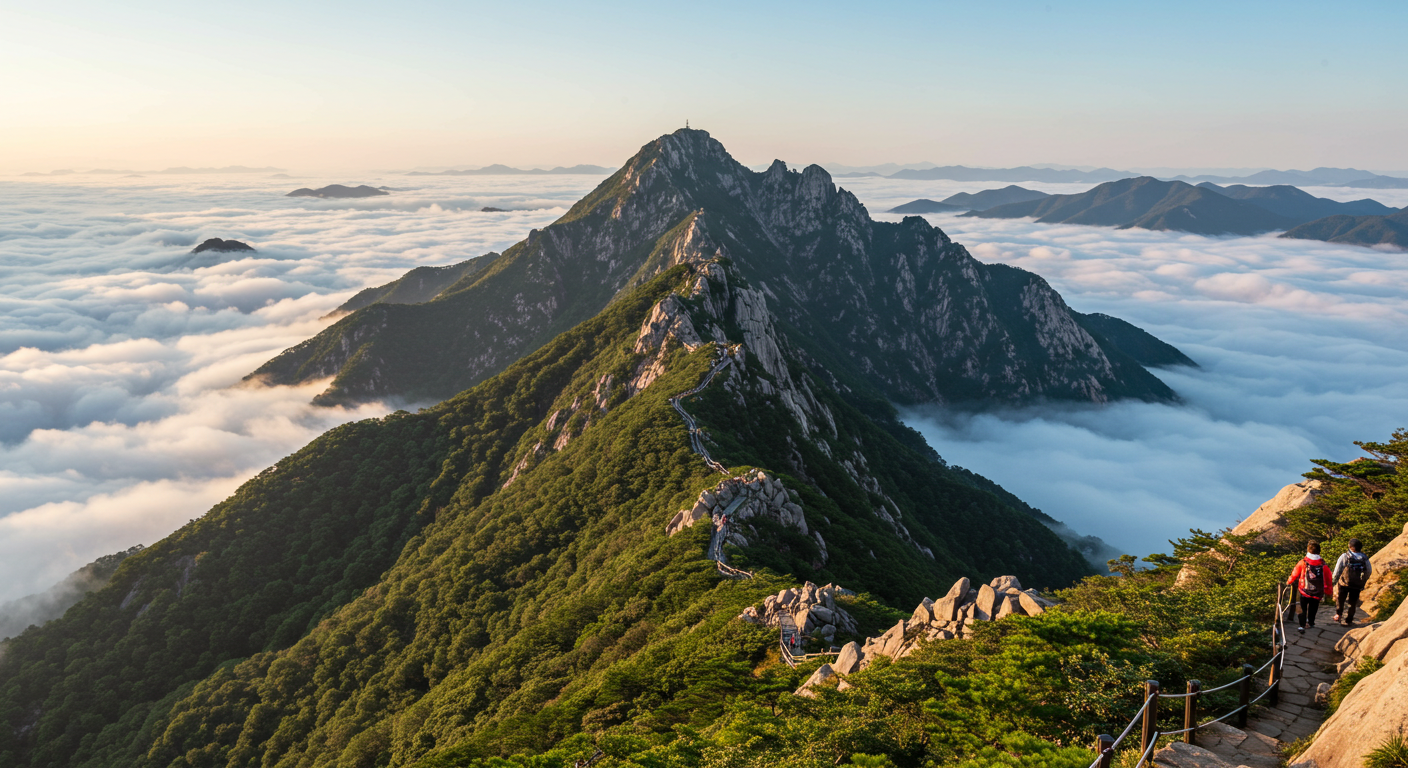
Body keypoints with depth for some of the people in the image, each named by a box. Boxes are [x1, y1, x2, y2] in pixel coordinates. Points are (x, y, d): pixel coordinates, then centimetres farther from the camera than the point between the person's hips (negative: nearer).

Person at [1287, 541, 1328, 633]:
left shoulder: (1302, 562, -15)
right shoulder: (1323, 565, -10)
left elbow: (1294, 574, -2)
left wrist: (1289, 582, 19)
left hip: (1304, 592, -2)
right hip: (1317, 593, 2)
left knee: (1303, 608, 13)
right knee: (1313, 608, 24)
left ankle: (1302, 626, 6)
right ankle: (1311, 622, 42)